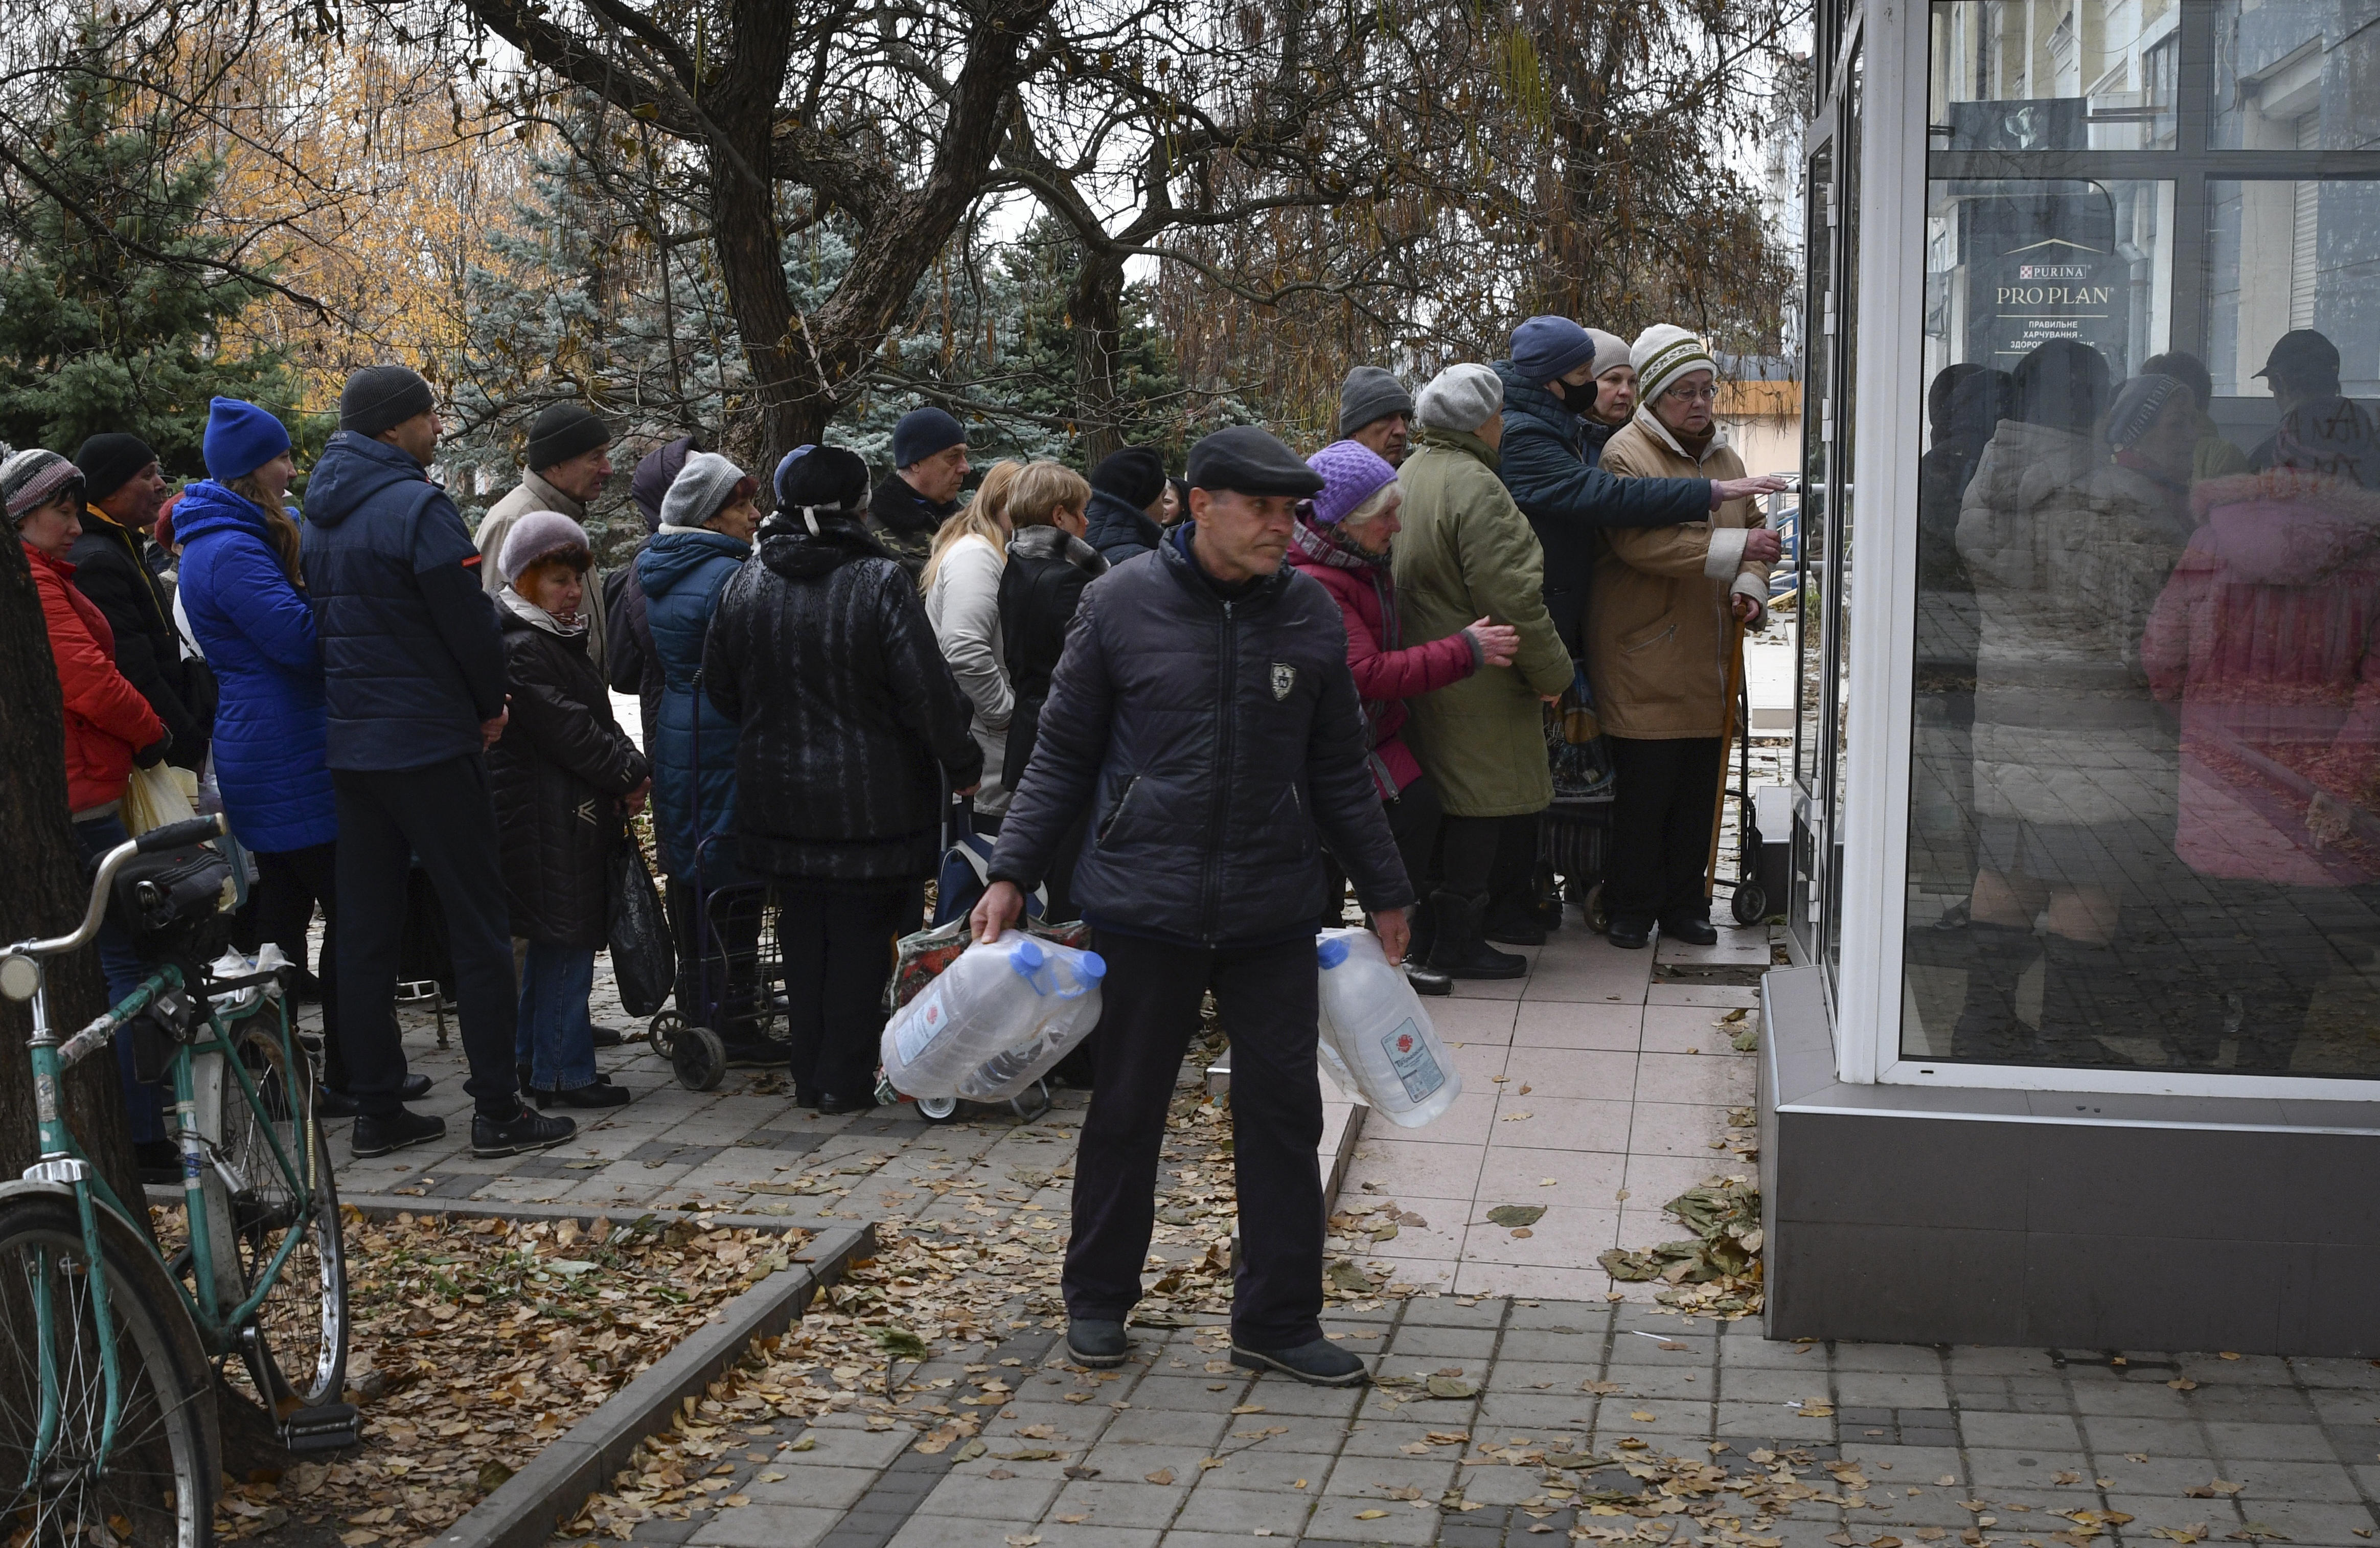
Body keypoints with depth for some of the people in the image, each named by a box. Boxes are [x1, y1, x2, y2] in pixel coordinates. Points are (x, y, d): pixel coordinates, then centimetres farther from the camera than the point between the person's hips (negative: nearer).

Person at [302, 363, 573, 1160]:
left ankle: (377, 1109, 14)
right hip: (430, 744, -8)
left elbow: (321, 623, 17)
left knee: (365, 930, 10)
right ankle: (497, 1109, 1)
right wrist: (491, 706, 2)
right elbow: (470, 621, -16)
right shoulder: (418, 506, -14)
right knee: (478, 923, -1)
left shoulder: (320, 517, 12)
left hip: (349, 748, 8)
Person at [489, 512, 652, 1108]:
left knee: (553, 941, 16)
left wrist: (631, 769, 5)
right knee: (569, 938, -7)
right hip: (549, 815, -11)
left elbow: (597, 717, 20)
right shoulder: (522, 648, -15)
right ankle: (562, 1072, -1)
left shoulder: (561, 639, 18)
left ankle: (535, 1057, 26)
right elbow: (567, 729, -20)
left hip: (577, 811, 11)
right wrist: (628, 775, -13)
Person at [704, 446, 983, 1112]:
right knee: (863, 934, 6)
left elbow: (720, 688, 11)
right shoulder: (881, 582, -16)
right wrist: (962, 765, -2)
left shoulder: (745, 585, 1)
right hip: (870, 800, -5)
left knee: (803, 933, 15)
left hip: (778, 798, 5)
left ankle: (809, 1075, 21)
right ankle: (845, 1080, 9)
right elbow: (928, 690, -16)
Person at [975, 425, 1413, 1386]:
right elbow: (1063, 755, 2)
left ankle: (1278, 1321, 18)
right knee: (1126, 1110, 9)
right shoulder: (1121, 603, -4)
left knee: (1283, 1113, 5)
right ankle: (1098, 1299, 28)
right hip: (1144, 905, -2)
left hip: (1273, 912, 2)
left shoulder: (1310, 613, 3)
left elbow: (1338, 773, 13)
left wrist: (1385, 892, 16)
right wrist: (1012, 875, -3)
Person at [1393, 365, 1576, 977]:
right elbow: (1510, 598, -22)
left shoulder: (1408, 475, 11)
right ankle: (1460, 942, 5)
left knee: (1446, 800, 19)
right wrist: (1552, 671, -11)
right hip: (1476, 683, -10)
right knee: (1480, 804, -1)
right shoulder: (1475, 488, -20)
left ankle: (1436, 923, 29)